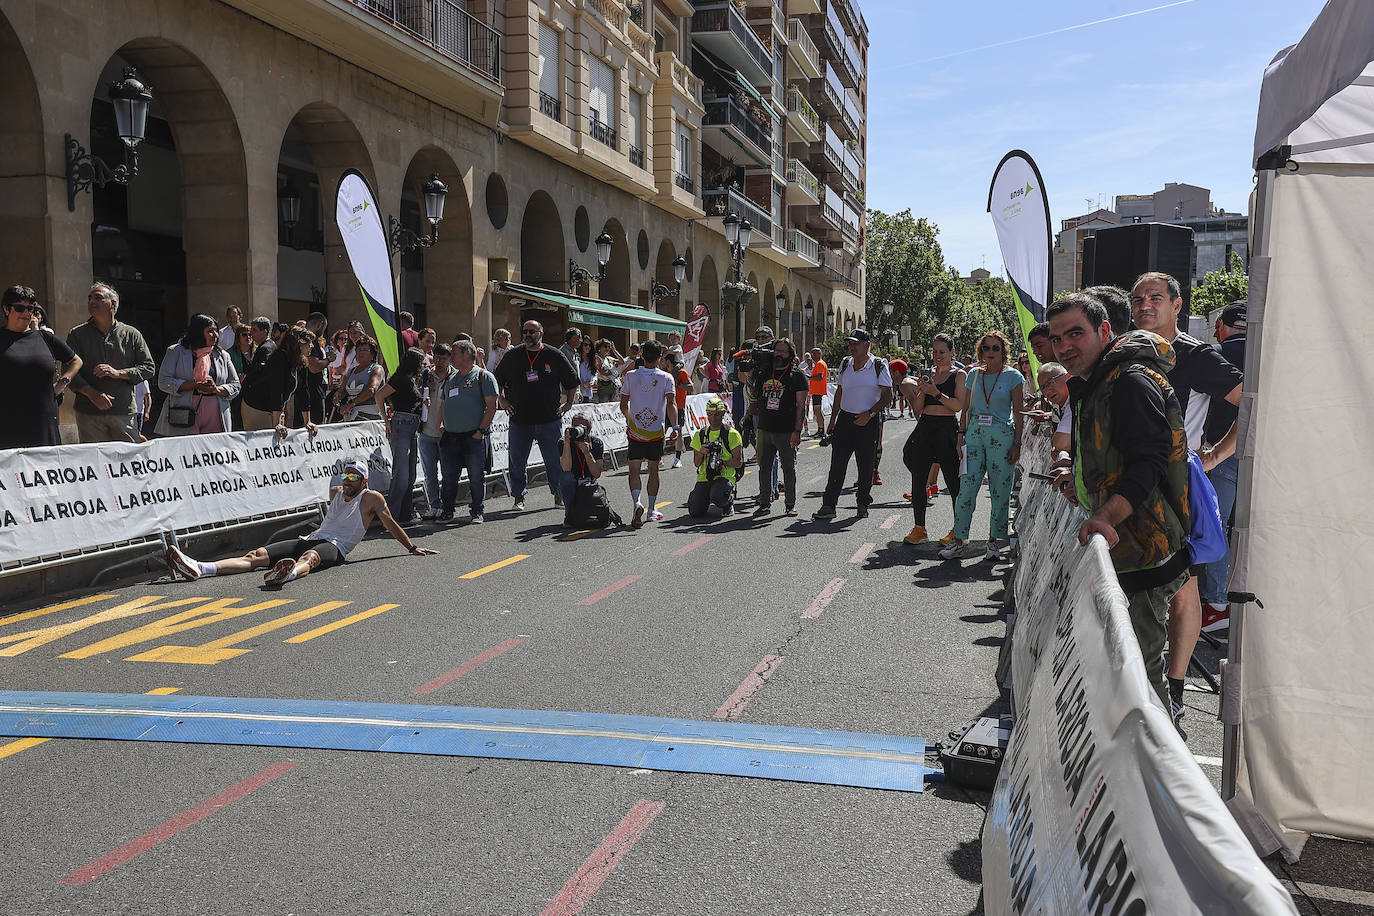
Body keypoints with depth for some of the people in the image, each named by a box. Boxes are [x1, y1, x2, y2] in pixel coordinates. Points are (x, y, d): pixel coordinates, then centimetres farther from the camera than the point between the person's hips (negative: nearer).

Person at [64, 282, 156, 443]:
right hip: (88, 414, 0)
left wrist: (118, 373, -9)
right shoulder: (77, 335, 8)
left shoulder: (131, 334, 9)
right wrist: (92, 394, -15)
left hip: (124, 412, 0)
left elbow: (149, 367, 7)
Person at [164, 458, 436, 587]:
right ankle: (198, 569, -33)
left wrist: (412, 548, 19)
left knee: (309, 557, -44)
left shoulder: (372, 498, 8)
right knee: (256, 555, -15)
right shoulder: (335, 492, 25)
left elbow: (391, 525, 15)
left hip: (334, 547, -6)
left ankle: (289, 573, -81)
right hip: (311, 538, 7)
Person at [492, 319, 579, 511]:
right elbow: (498, 379, 17)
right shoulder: (512, 356, 5)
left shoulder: (555, 356, 2)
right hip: (520, 420, 1)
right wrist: (501, 400, 7)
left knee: (555, 459, 4)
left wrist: (568, 403, 6)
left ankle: (559, 494, 19)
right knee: (517, 460, 3)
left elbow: (572, 380, 13)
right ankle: (519, 497, 14)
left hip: (550, 420, -1)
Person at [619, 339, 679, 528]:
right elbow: (671, 403, -14)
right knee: (653, 469, 13)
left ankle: (637, 502, -23)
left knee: (634, 469, 2)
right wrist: (675, 426, -17)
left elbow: (623, 405, 5)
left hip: (635, 430, 0)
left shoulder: (631, 376, 0)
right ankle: (651, 510, 20)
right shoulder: (666, 378, -2)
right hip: (657, 431, 1)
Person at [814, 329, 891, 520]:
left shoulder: (879, 366, -3)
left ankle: (863, 504, 19)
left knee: (865, 466, 4)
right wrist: (832, 421, 16)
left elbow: (887, 396, -5)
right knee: (837, 464, -3)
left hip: (867, 423, -3)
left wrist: (869, 414, -18)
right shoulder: (845, 364, 12)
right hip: (844, 419, 4)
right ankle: (828, 506, -3)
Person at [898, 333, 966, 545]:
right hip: (924, 428, 6)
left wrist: (936, 393, -16)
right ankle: (919, 528, 16)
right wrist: (921, 391, -5)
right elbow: (917, 409, 12)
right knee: (918, 479, 5)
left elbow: (959, 405, -12)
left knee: (953, 481, 0)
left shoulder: (959, 375, 0)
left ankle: (958, 531, 10)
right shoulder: (928, 375, 15)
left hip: (947, 429, -6)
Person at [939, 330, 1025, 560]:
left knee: (1000, 490, 1)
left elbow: (1019, 414, -1)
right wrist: (961, 435, 6)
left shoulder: (1013, 377, 1)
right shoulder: (974, 375, 11)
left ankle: (995, 540, 13)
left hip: (1002, 436, -3)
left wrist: (1017, 443, -6)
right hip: (974, 433, 3)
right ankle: (960, 541, 2)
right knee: (966, 487, -3)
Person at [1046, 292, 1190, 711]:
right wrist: (1081, 478, 23)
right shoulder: (1093, 386, 18)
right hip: (1123, 549, 11)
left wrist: (1106, 517, -38)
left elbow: (1148, 461, -27)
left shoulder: (1131, 381, -16)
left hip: (1144, 552, -11)